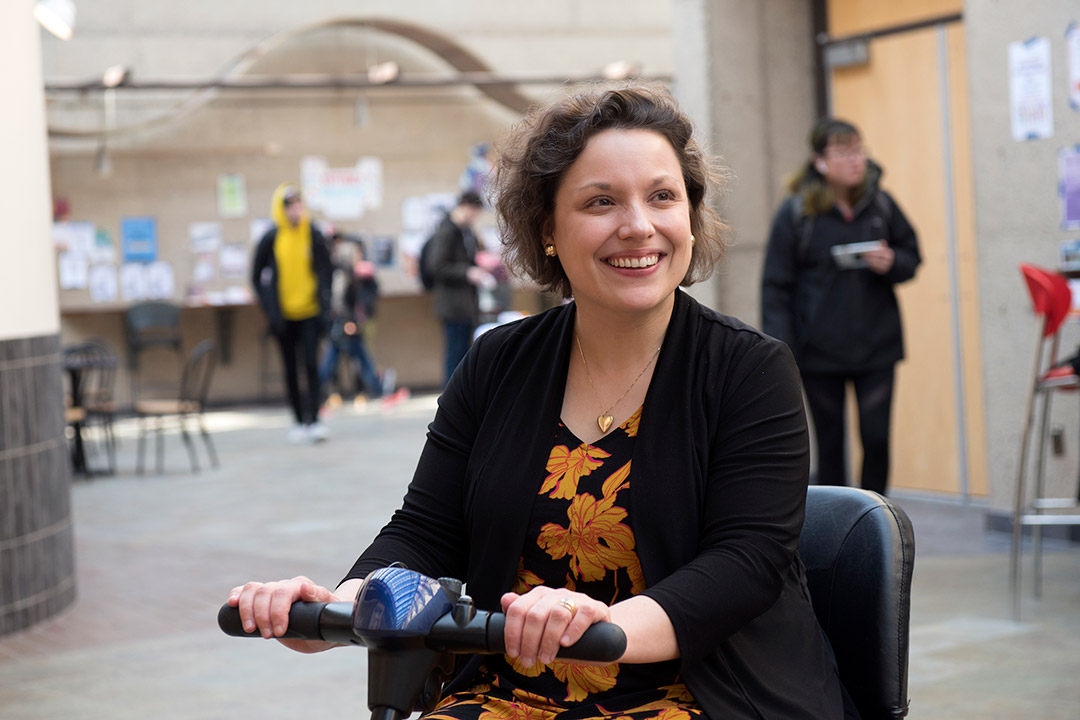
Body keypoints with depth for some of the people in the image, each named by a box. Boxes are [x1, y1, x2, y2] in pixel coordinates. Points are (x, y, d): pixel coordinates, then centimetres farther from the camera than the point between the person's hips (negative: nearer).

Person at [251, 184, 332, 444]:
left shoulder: (314, 236, -2)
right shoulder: (271, 239, -4)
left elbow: (324, 273, 5)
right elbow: (257, 278, 3)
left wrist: (324, 305, -5)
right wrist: (270, 311, -4)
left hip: (310, 313, -1)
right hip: (284, 315, 1)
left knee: (312, 364, -11)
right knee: (290, 369, 7)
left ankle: (314, 420, -9)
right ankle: (300, 421, 16)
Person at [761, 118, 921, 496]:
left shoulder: (881, 204, 2)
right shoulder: (795, 213, -5)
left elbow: (912, 256, 15)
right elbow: (776, 287, -4)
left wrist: (891, 263, -10)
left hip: (877, 348, 2)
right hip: (819, 351, -2)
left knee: (877, 439, -3)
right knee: (830, 443, 5)